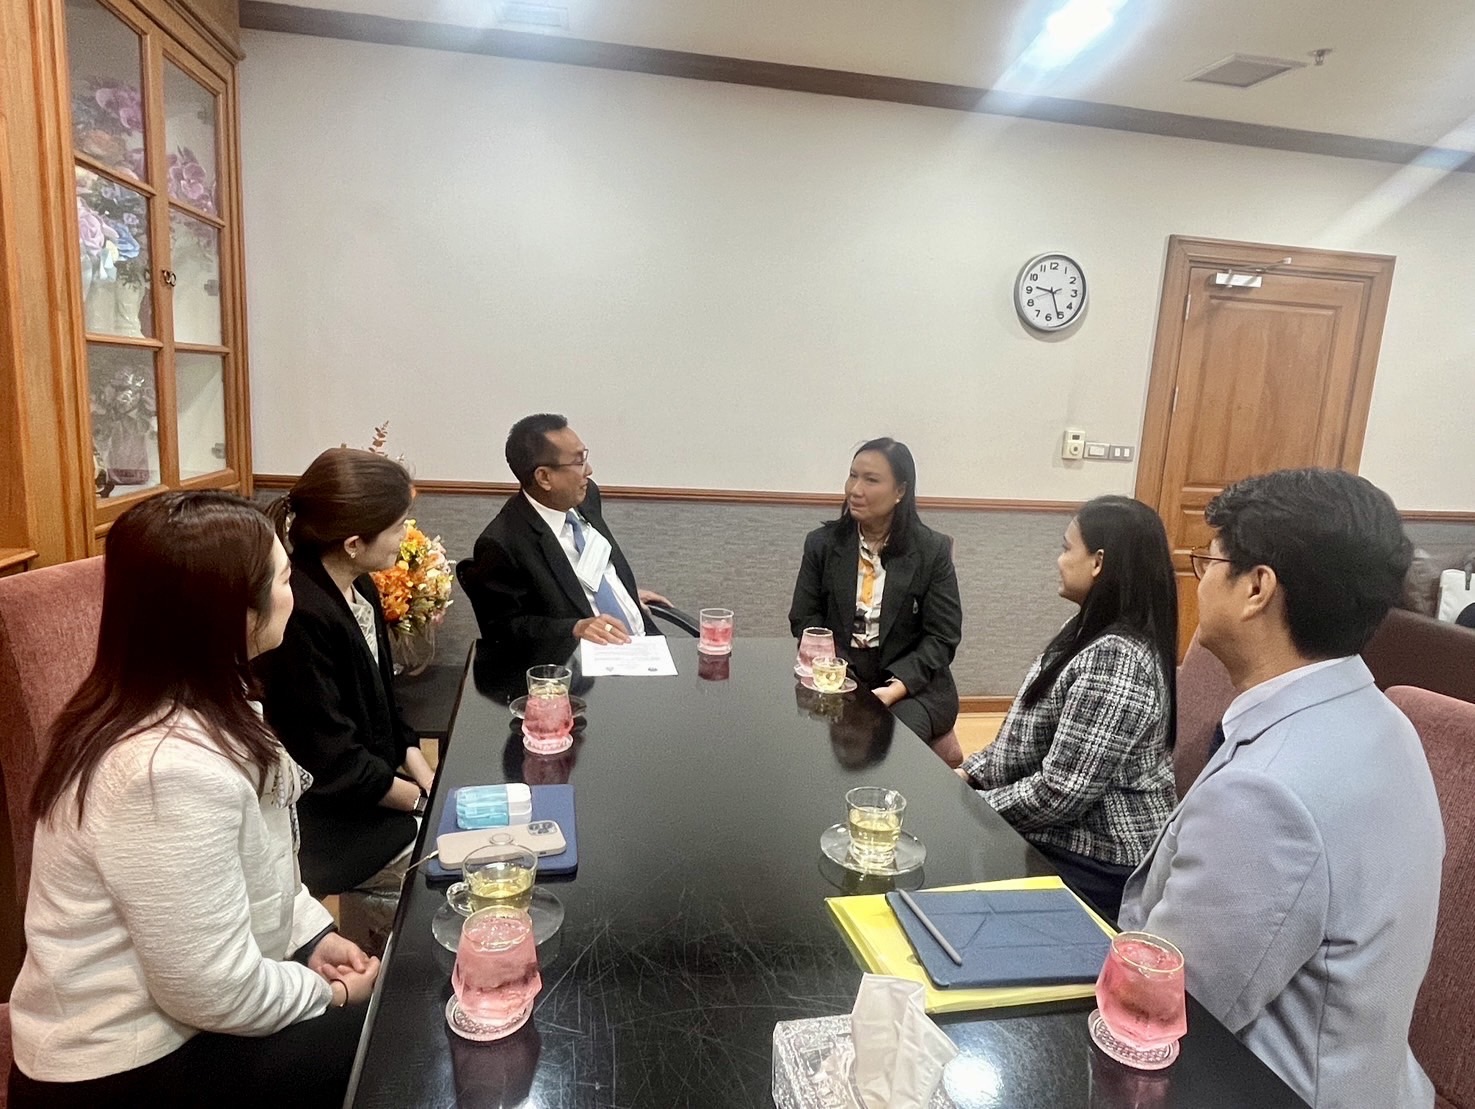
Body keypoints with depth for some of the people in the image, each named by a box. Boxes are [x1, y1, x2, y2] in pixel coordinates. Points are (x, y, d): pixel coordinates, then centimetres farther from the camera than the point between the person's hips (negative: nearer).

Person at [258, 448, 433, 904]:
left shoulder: (359, 588, 1)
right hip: (327, 821, -8)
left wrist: (429, 780, -1)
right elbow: (333, 763, -21)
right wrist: (426, 801, -10)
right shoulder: (301, 615, -27)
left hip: (371, 789, 8)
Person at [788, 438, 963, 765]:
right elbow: (804, 619, 4)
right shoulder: (822, 543, 4)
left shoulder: (933, 550, -2)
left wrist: (896, 688, -20)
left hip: (913, 684, -2)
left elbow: (943, 637, -4)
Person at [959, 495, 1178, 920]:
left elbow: (1061, 792, -27)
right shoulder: (1091, 630, 5)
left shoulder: (1113, 659, -28)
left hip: (1092, 865, -9)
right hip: (1070, 838, 9)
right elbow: (1034, 738, 13)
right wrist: (971, 773, 4)